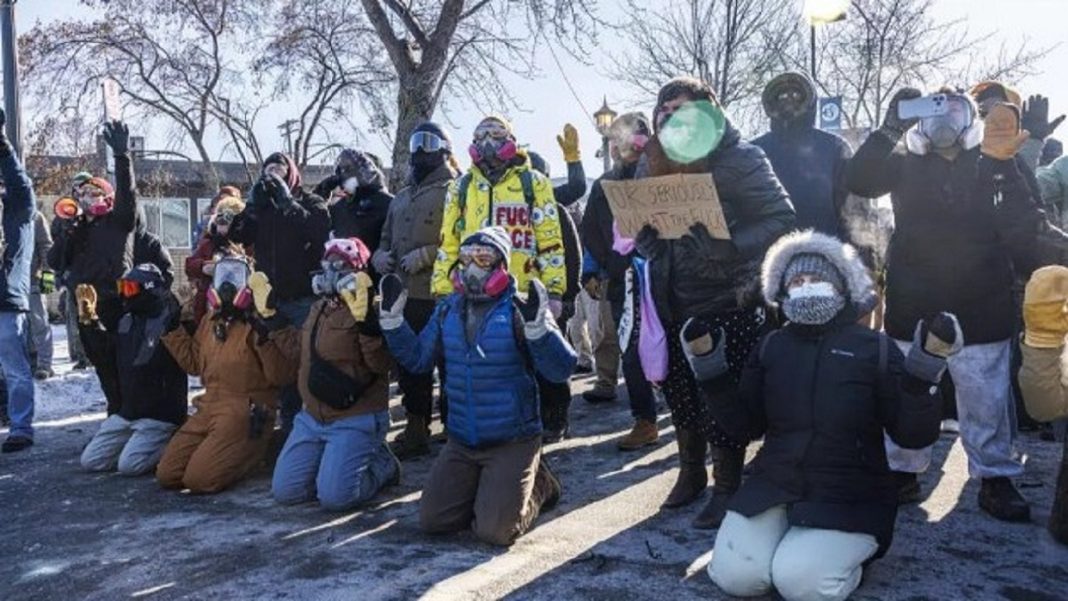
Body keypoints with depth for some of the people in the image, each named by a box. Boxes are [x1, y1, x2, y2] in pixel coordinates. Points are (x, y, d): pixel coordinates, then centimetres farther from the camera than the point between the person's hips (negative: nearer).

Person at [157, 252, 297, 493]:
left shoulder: (259, 322, -10)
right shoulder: (211, 320, 14)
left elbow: (283, 376, -19)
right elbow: (193, 363, 22)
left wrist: (265, 337, -30)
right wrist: (172, 327, 15)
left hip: (246, 414, -8)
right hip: (208, 408, 8)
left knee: (199, 479, -18)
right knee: (166, 475, 1)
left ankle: (252, 451, 7)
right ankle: (235, 450, 16)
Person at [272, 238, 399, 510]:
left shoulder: (367, 310, -14)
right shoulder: (320, 306, 12)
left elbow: (381, 364, -26)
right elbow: (301, 353, 23)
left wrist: (366, 322, -37)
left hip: (355, 421, -8)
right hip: (312, 418, 8)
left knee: (333, 497, -18)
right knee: (284, 491, 3)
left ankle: (381, 464, 11)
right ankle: (348, 460, 22)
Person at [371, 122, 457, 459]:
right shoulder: (402, 197, 21)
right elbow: (386, 238, 26)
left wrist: (423, 256, -20)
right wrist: (380, 255, 4)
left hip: (441, 296, -8)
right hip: (405, 295, 8)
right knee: (410, 366, 13)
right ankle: (415, 431, 24)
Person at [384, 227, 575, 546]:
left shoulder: (519, 309, -14)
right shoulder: (448, 310, 3)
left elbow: (561, 370, -21)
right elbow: (417, 359, 10)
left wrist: (538, 325, -36)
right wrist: (392, 316, 0)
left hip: (512, 443, -5)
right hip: (461, 444, 6)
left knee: (494, 531, -12)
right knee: (431, 521, 1)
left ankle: (537, 485, 19)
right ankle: (487, 487, 27)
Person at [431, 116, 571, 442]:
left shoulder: (533, 183, 3)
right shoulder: (460, 187, 11)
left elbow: (551, 241, -2)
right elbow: (448, 244, 10)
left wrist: (554, 290, -8)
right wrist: (442, 291, 3)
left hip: (527, 293, -2)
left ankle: (553, 420, 27)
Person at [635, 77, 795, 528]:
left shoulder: (739, 159, -10)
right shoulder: (654, 163, 6)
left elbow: (781, 219, -17)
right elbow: (637, 226, 8)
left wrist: (726, 247, -27)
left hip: (727, 301, -5)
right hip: (673, 302, 6)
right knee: (680, 391, 16)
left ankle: (726, 488, 19)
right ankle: (691, 471, 37)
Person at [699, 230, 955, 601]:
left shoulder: (874, 347, -1)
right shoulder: (771, 347, 8)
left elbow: (913, 436, -5)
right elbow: (743, 428, 6)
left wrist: (926, 368, -20)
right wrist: (709, 367, -4)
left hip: (850, 495, -3)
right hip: (774, 485, 3)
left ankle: (851, 549, 7)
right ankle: (788, 537, 12)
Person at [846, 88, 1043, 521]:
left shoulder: (998, 167, 6)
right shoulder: (906, 164, 6)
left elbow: (1025, 227, 3)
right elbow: (858, 181, -11)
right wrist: (890, 129, -16)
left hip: (979, 306, 0)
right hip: (913, 305, 0)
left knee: (986, 400, 5)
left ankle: (995, 478, 18)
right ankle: (902, 472, 18)